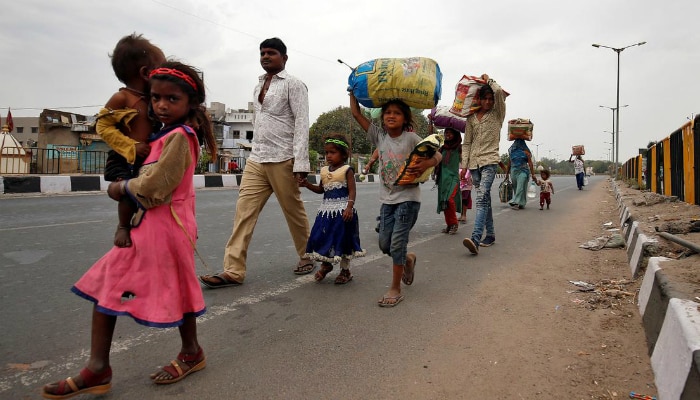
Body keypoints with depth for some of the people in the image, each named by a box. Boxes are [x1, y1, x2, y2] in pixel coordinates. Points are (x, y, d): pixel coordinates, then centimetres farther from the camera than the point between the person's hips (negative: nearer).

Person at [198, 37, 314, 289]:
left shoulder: (293, 85, -1)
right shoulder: (258, 87, 20)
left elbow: (302, 124, -10)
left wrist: (300, 162, -19)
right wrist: (256, 151, 16)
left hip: (282, 160, -6)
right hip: (256, 159, 6)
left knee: (294, 212, 5)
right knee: (244, 211, -3)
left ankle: (306, 257, 25)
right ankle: (233, 271, -2)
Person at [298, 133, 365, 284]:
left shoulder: (347, 170, -7)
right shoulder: (325, 171, 11)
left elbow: (352, 191, -12)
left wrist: (349, 207, -23)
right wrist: (307, 184, 4)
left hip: (343, 210, -6)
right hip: (327, 209, 6)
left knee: (342, 238, 3)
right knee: (322, 237, 7)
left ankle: (345, 270, 20)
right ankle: (326, 264, 31)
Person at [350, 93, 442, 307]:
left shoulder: (411, 138, -8)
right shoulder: (379, 136, 2)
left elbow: (438, 154, -10)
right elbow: (356, 113, 2)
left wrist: (425, 164, -30)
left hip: (408, 198, -5)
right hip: (387, 199, 5)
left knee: (397, 242, -7)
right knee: (384, 244, 8)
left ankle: (395, 289, 7)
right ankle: (408, 259, 40)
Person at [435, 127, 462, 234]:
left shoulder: (458, 148, 3)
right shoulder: (442, 148, 15)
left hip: (453, 177, -5)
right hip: (442, 178, 5)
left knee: (449, 199, -22)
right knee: (443, 202, 4)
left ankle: (454, 223, -9)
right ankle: (449, 224, 14)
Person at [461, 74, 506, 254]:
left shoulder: (497, 114, 4)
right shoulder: (471, 118, 13)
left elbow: (499, 92, -13)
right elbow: (466, 143, 13)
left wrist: (488, 79, 5)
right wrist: (464, 165, 5)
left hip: (490, 160, -5)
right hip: (474, 162, 5)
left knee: (482, 197, -19)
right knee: (485, 199, 11)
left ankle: (475, 239, -30)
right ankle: (490, 234, 20)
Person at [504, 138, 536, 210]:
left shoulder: (525, 151, -1)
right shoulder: (511, 151, 11)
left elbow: (530, 163, -4)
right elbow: (509, 163, 16)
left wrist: (533, 174, -10)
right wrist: (507, 173, 13)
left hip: (523, 171, -4)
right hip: (513, 171, 4)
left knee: (521, 188, -12)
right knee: (515, 189, 5)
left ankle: (516, 202, -18)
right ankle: (521, 204, 13)